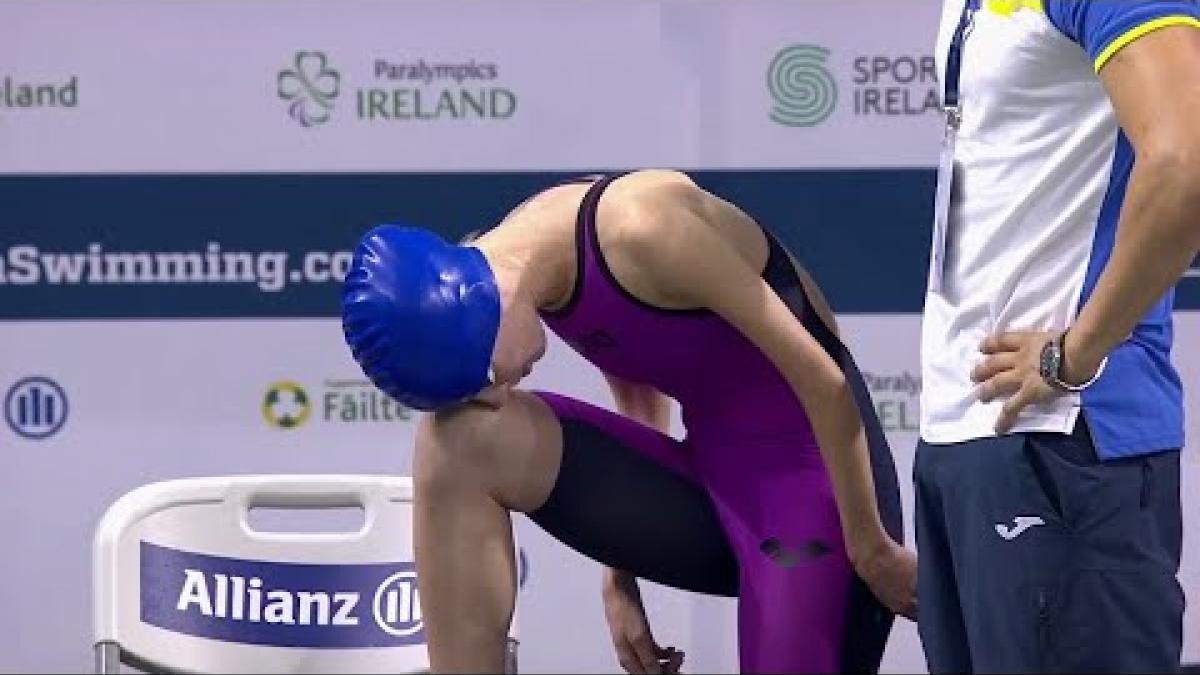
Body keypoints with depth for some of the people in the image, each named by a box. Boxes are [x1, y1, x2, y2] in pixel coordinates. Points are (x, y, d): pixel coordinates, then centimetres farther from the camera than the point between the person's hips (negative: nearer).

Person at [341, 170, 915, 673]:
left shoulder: (640, 227, -25)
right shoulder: (497, 264, -2)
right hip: (713, 483, 7)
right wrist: (619, 573, 12)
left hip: (817, 478, -7)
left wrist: (870, 548, -12)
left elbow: (820, 375, -19)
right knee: (460, 441, -12)